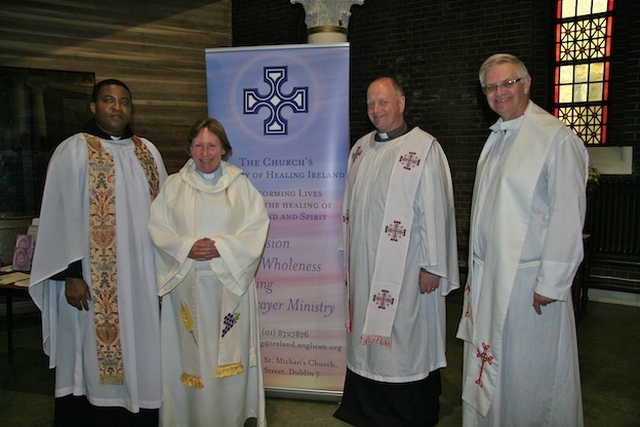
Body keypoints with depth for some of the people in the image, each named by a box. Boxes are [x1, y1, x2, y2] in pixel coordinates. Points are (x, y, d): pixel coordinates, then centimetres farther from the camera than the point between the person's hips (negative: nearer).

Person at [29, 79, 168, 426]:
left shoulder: (148, 151, 10)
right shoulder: (73, 151, -4)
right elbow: (62, 215, -8)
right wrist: (70, 273, -14)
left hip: (142, 276, 5)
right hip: (94, 281, -4)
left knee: (140, 354, 12)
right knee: (93, 360, 5)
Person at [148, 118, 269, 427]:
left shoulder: (240, 185, 4)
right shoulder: (173, 186, 6)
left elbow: (257, 228, -3)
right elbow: (157, 229, 1)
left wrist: (221, 248, -15)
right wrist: (186, 247, -15)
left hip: (230, 284, 0)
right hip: (186, 284, 1)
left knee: (229, 355, 6)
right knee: (191, 355, 7)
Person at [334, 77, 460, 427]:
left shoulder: (425, 148, -10)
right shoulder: (360, 148, 10)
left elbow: (435, 210, -13)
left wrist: (432, 266, -14)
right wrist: (348, 252, 15)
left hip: (405, 267, -6)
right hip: (363, 264, 6)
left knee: (405, 336, 6)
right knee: (367, 330, 16)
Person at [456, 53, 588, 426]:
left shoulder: (556, 137, -13)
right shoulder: (496, 137, 11)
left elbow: (568, 216, -15)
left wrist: (550, 283, -15)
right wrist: (478, 269, 13)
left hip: (529, 277, -7)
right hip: (488, 273, 8)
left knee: (531, 371, 8)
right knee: (489, 362, 18)